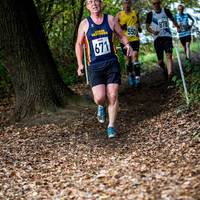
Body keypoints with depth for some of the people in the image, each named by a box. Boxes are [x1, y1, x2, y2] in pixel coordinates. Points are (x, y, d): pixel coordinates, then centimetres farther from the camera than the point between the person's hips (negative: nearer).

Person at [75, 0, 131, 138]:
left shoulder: (110, 19, 3)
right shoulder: (85, 24, 1)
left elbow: (122, 35, 13)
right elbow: (79, 44, 11)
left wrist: (127, 44, -9)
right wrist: (80, 64, 5)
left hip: (112, 63, 1)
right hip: (95, 66, -1)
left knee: (113, 96, -5)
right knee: (99, 98, -14)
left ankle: (111, 126, 9)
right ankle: (101, 107, 24)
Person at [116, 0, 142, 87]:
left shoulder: (135, 13, 8)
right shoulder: (119, 15, 1)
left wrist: (139, 28, -2)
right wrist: (121, 27, -18)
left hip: (134, 39, 0)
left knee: (135, 56, -13)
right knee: (128, 58, 9)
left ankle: (137, 77, -16)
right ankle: (130, 75, 29)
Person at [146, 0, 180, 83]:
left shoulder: (166, 11, 4)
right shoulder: (150, 14, 1)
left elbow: (172, 19, 19)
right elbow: (147, 26, 6)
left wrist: (177, 26, 1)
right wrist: (153, 31, -15)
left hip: (167, 36, 0)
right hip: (157, 38, 0)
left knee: (169, 55, -20)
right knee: (160, 61, 0)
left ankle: (170, 76, -27)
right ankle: (165, 70, 34)